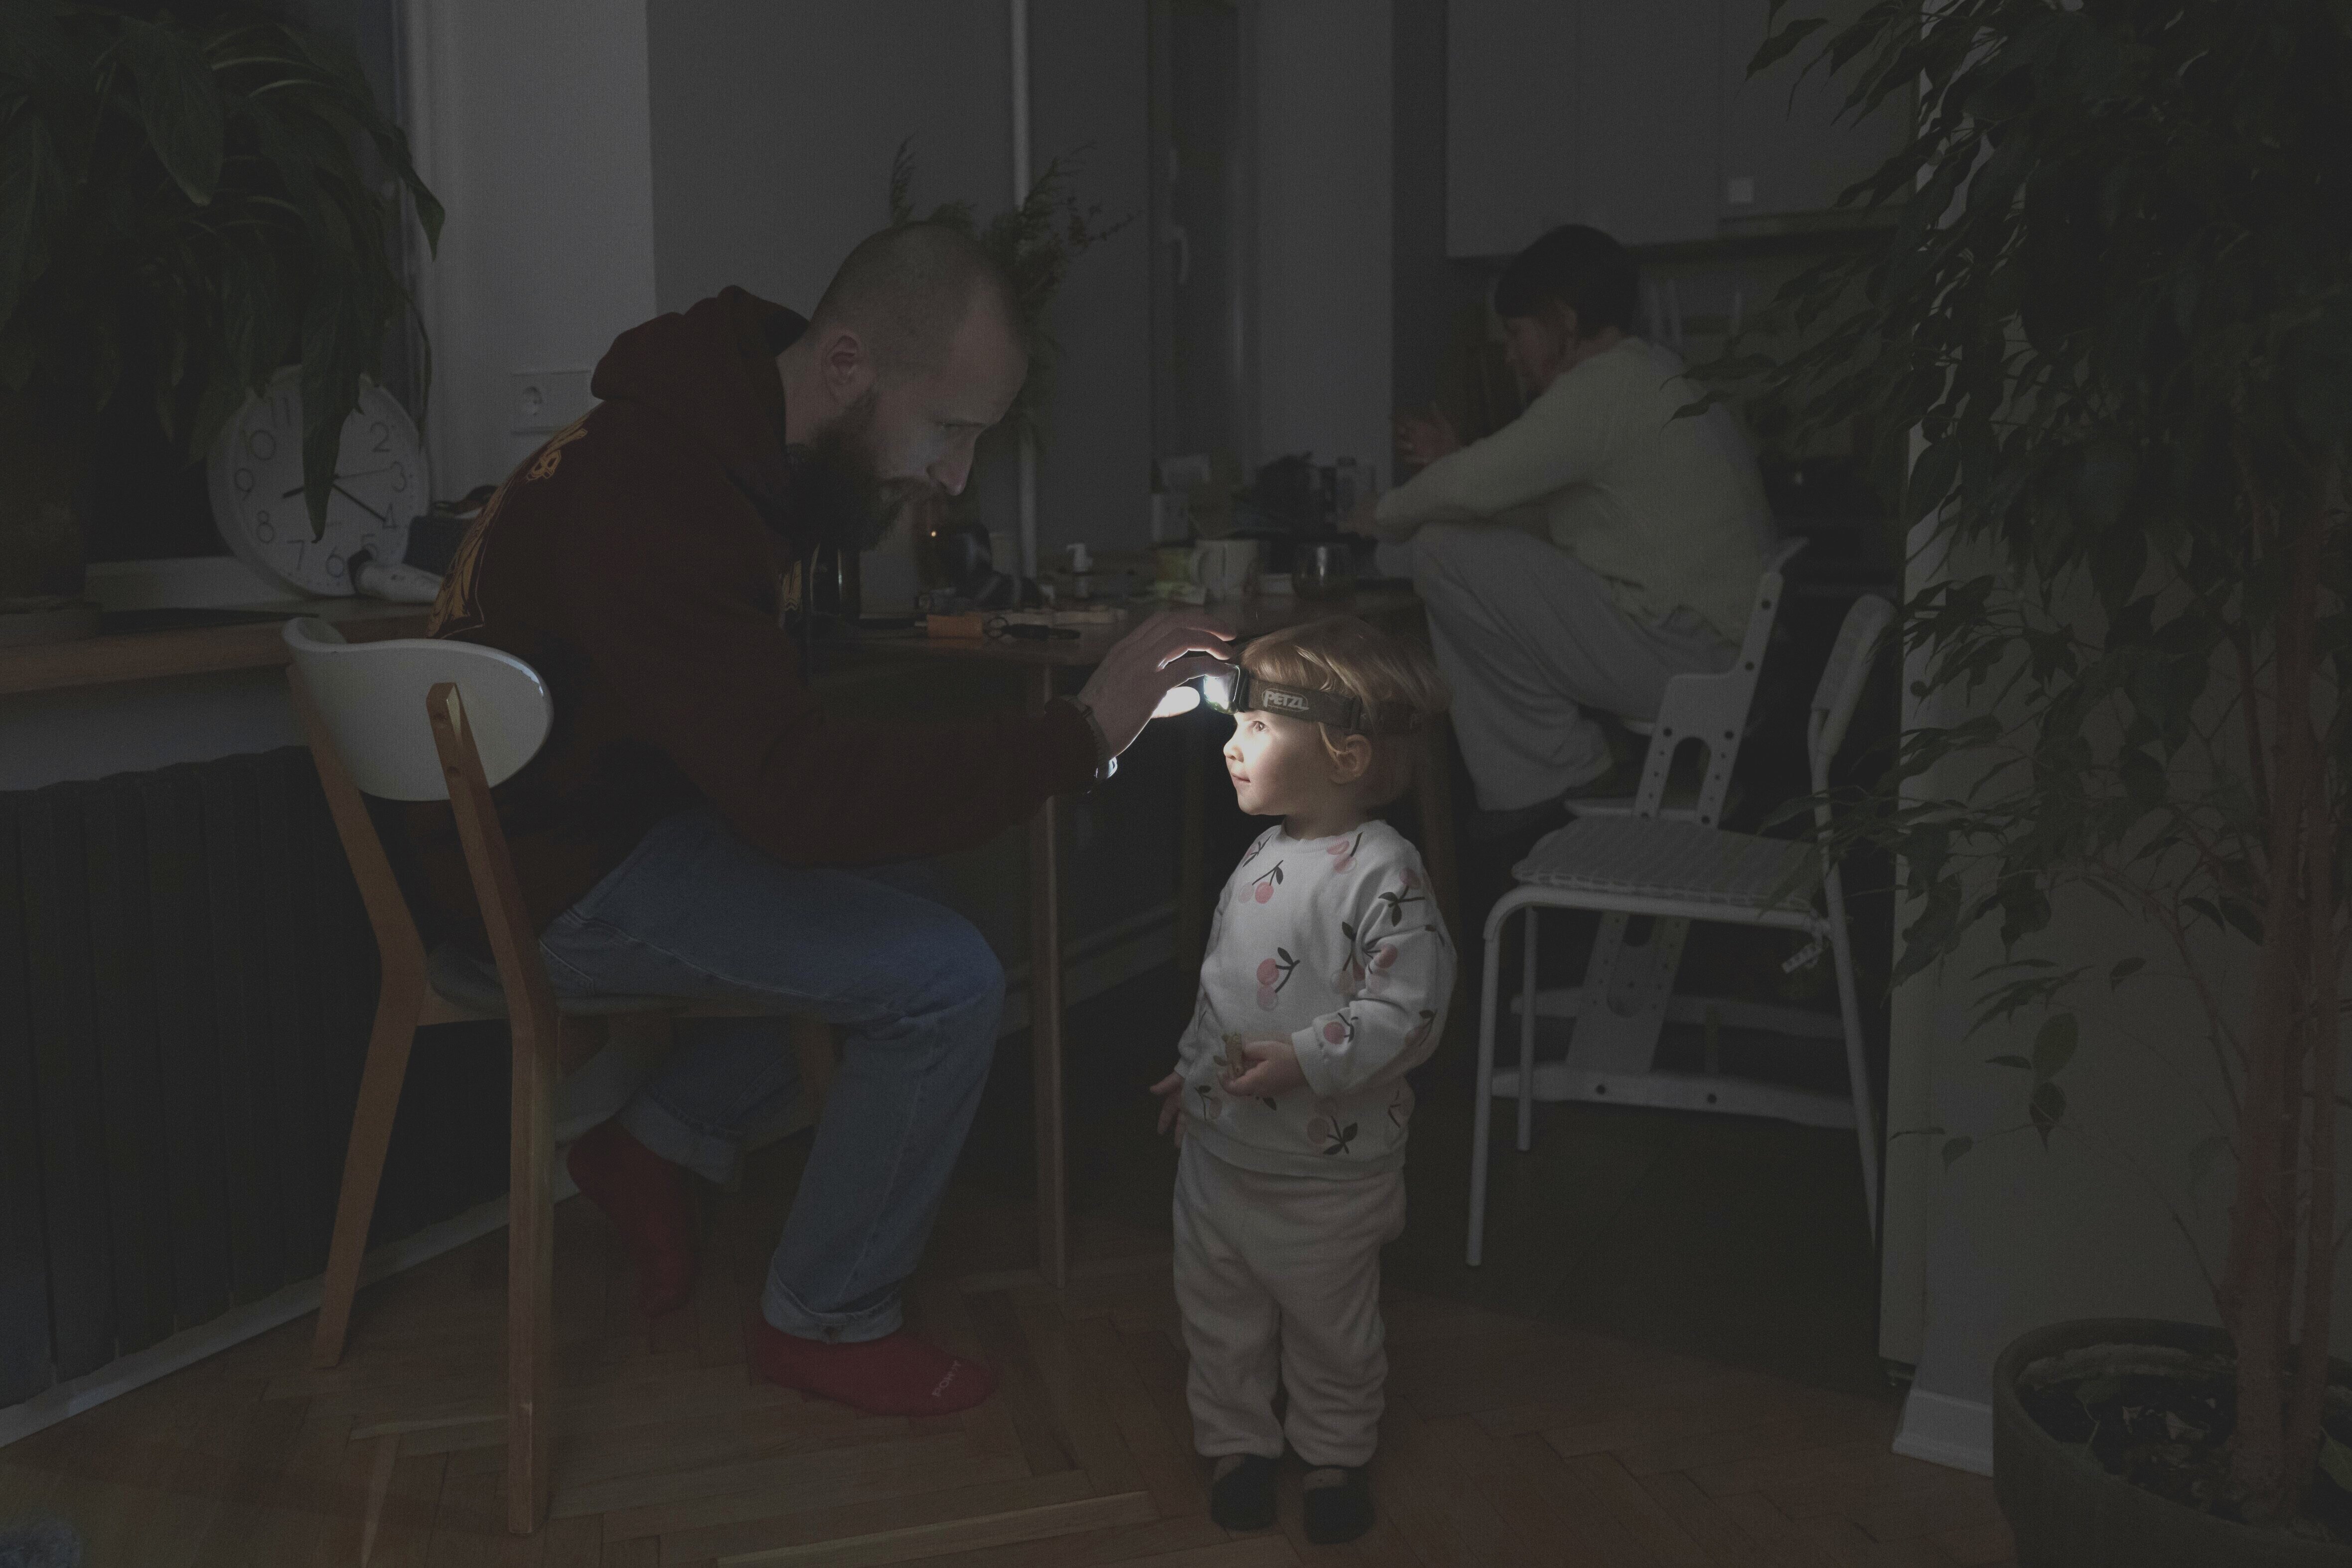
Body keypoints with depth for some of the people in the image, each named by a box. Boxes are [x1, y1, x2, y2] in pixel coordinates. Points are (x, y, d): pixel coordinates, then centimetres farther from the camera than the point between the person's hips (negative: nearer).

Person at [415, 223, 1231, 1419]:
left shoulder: (737, 436, -1)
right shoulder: (656, 501, -31)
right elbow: (804, 794, -36)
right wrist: (1080, 732, -34)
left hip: (623, 803, 9)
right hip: (560, 878, -9)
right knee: (947, 980, -16)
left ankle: (661, 1142, 16)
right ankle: (826, 1322, 5)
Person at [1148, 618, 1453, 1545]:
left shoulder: (1382, 871, -23)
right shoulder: (1264, 858, 3)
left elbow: (1409, 1009, -27)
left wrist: (1306, 1061, -32)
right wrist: (1195, 1068, 19)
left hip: (1328, 1170, -7)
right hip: (1220, 1148, 7)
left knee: (1330, 1327, 15)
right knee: (1218, 1312, 19)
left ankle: (1334, 1454, 37)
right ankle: (1235, 1442, 39)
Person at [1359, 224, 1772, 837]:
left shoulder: (1607, 385, -12)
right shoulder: (1650, 377, 21)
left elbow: (1474, 487, -18)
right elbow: (1550, 518, 24)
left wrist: (1385, 516, 2)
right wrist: (1453, 463, 19)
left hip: (1682, 663, -11)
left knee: (1446, 552, -13)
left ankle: (1562, 773, -4)